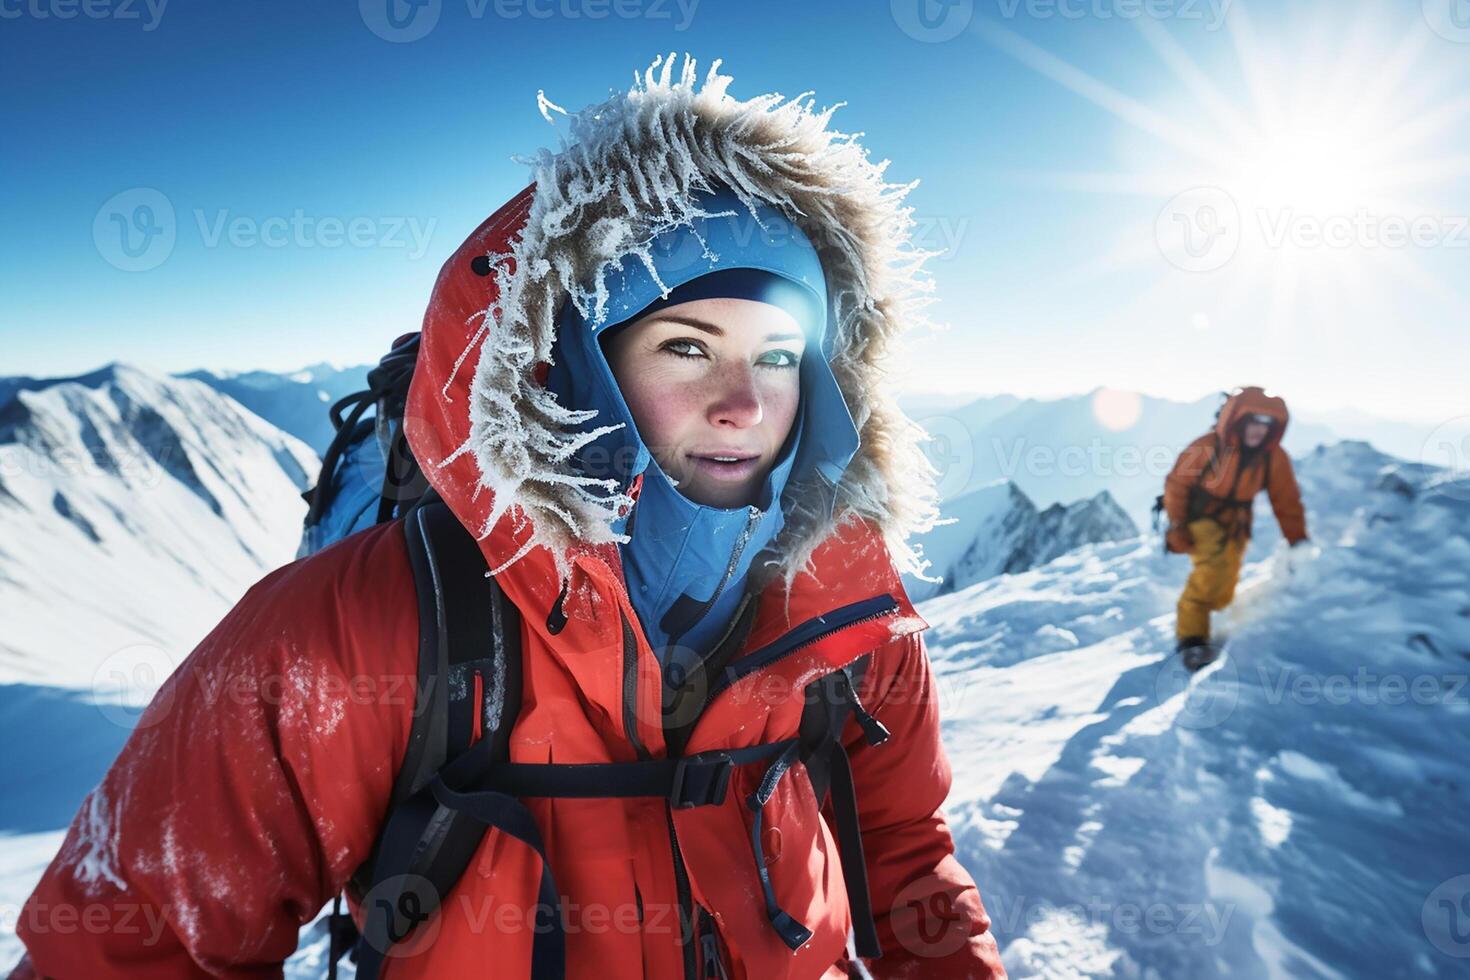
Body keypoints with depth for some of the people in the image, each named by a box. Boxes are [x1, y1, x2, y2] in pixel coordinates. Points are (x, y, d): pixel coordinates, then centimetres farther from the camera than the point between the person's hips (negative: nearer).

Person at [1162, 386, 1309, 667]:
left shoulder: (1274, 458, -10)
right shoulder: (1208, 447, -23)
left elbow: (1287, 501, -2)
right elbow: (1177, 484, -13)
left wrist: (1298, 541, -4)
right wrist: (1176, 526, -15)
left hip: (1235, 524, 5)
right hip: (1200, 517, -5)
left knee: (1223, 592, 9)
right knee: (1213, 565, -29)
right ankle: (1192, 636, -23)